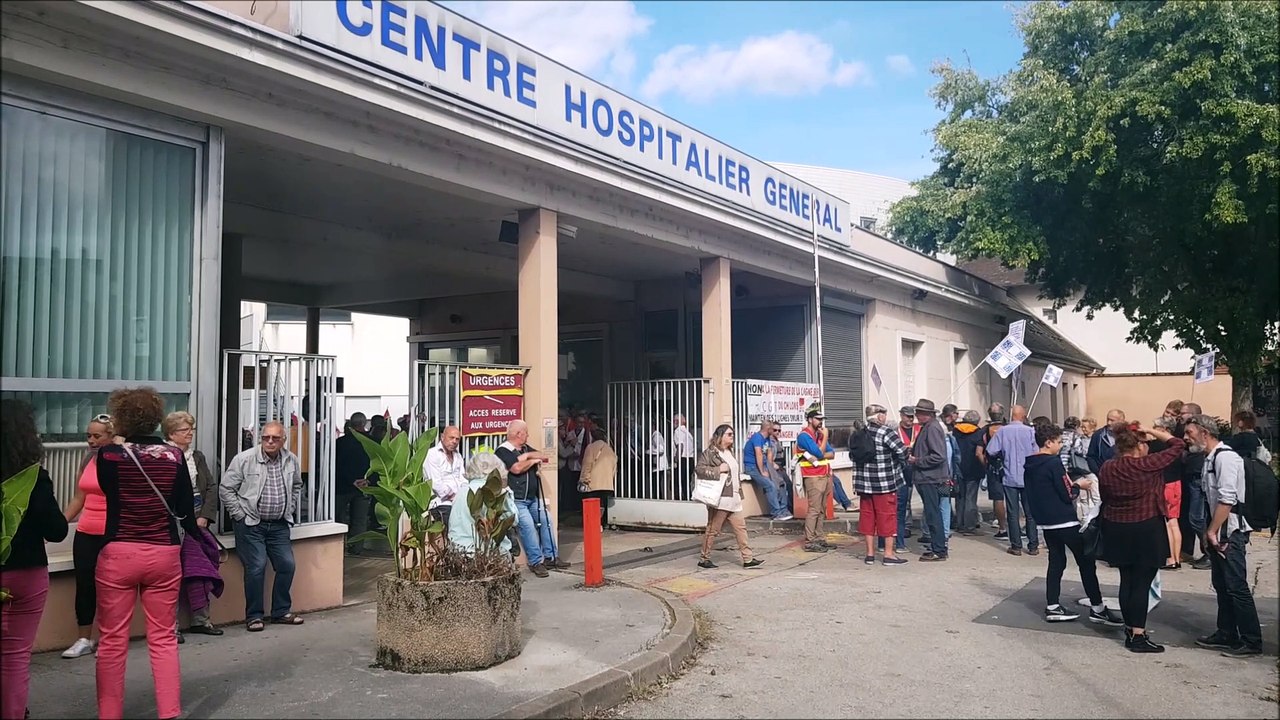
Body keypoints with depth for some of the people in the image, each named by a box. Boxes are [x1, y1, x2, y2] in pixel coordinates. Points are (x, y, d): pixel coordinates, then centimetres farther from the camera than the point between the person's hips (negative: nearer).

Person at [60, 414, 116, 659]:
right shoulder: (88, 461, 10)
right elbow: (78, 498, 15)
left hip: (111, 535, -6)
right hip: (85, 533, 6)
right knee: (84, 585, 9)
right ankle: (84, 639, 19)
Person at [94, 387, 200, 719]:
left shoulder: (108, 455, -6)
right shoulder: (174, 456, -3)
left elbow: (109, 493, 13)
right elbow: (184, 509, 3)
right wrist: (196, 528, 23)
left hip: (118, 554, -1)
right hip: (164, 554, 2)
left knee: (112, 640, 8)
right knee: (163, 638, 9)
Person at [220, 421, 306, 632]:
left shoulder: (291, 460, 4)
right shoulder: (244, 459, -10)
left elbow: (297, 486, 22)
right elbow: (226, 489, -5)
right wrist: (240, 514, -7)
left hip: (279, 525, 5)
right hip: (251, 525, -4)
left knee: (287, 565, 2)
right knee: (256, 567, -10)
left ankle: (281, 611, 18)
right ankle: (254, 615, 5)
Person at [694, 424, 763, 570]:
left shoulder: (729, 452, 19)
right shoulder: (710, 452, -9)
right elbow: (698, 469, -19)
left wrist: (739, 491, 21)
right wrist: (718, 469, -21)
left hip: (733, 499, 9)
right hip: (719, 499, -9)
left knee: (741, 528, 5)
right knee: (712, 529, 0)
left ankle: (748, 559, 7)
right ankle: (704, 559, 11)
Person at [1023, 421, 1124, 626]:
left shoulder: (1030, 465, 8)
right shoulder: (1053, 462, -16)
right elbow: (1066, 494, -15)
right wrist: (1078, 485, 2)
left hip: (1045, 521, 8)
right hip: (1064, 521, -8)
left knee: (1056, 562, 12)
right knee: (1086, 561, 2)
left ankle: (1052, 607, 11)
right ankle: (1097, 608, 7)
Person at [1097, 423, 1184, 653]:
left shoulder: (1106, 468, -1)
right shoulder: (1147, 465, -15)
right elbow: (1177, 445, -5)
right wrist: (1153, 431, 4)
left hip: (1116, 531, 5)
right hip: (1146, 531, -5)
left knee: (1126, 580, 14)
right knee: (1142, 582, -1)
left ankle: (1130, 628, 24)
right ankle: (1138, 637, 2)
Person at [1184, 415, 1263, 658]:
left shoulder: (1225, 457, -17)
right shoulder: (1210, 458, 11)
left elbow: (1227, 499, -22)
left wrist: (1212, 531, -15)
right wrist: (1210, 531, 12)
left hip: (1230, 533, -10)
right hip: (1217, 533, 10)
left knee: (1236, 587, -3)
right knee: (1221, 585, 16)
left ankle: (1252, 642, 6)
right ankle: (1226, 634, 26)